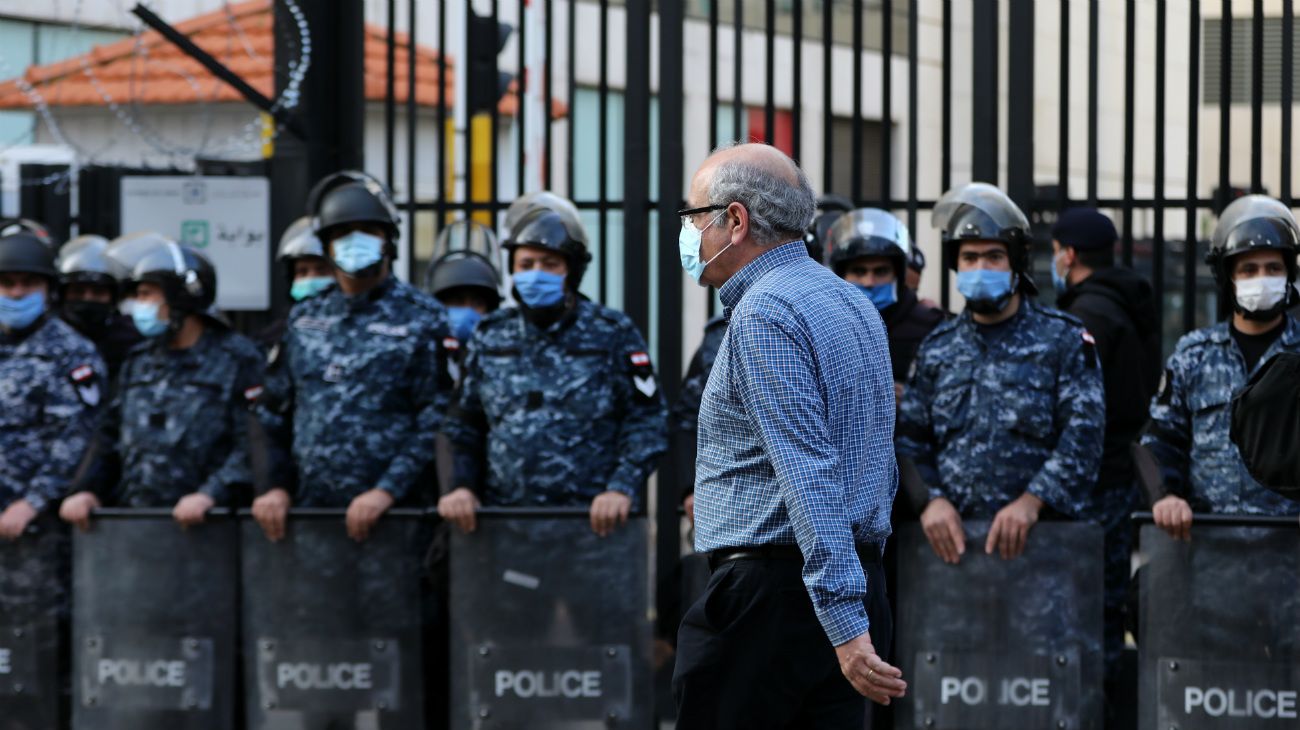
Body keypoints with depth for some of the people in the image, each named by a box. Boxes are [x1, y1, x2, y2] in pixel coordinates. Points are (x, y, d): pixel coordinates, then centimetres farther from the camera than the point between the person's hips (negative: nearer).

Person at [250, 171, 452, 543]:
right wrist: (278, 486, 4)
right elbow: (275, 412, 17)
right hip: (309, 509, 4)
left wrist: (388, 490, -15)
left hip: (391, 513, -4)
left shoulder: (423, 318, 0)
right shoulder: (304, 318, 15)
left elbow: (437, 420, -7)